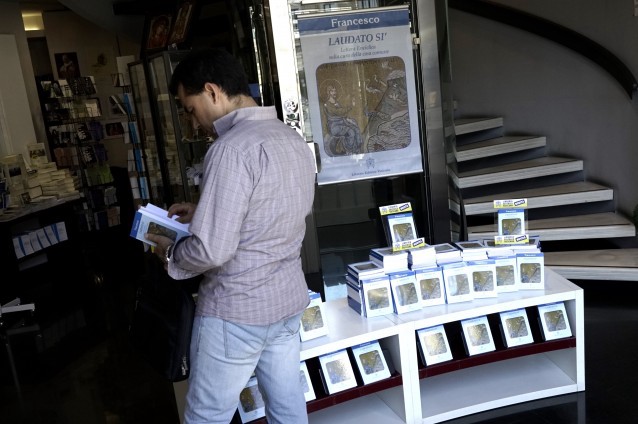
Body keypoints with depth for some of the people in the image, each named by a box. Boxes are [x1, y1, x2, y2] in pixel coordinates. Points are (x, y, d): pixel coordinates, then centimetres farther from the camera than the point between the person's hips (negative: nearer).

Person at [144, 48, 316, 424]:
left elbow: (212, 250, -25)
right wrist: (203, 212, 14)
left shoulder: (232, 149, -23)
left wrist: (171, 252, -5)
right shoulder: (294, 139, 4)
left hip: (237, 310, -8)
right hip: (289, 299, 8)